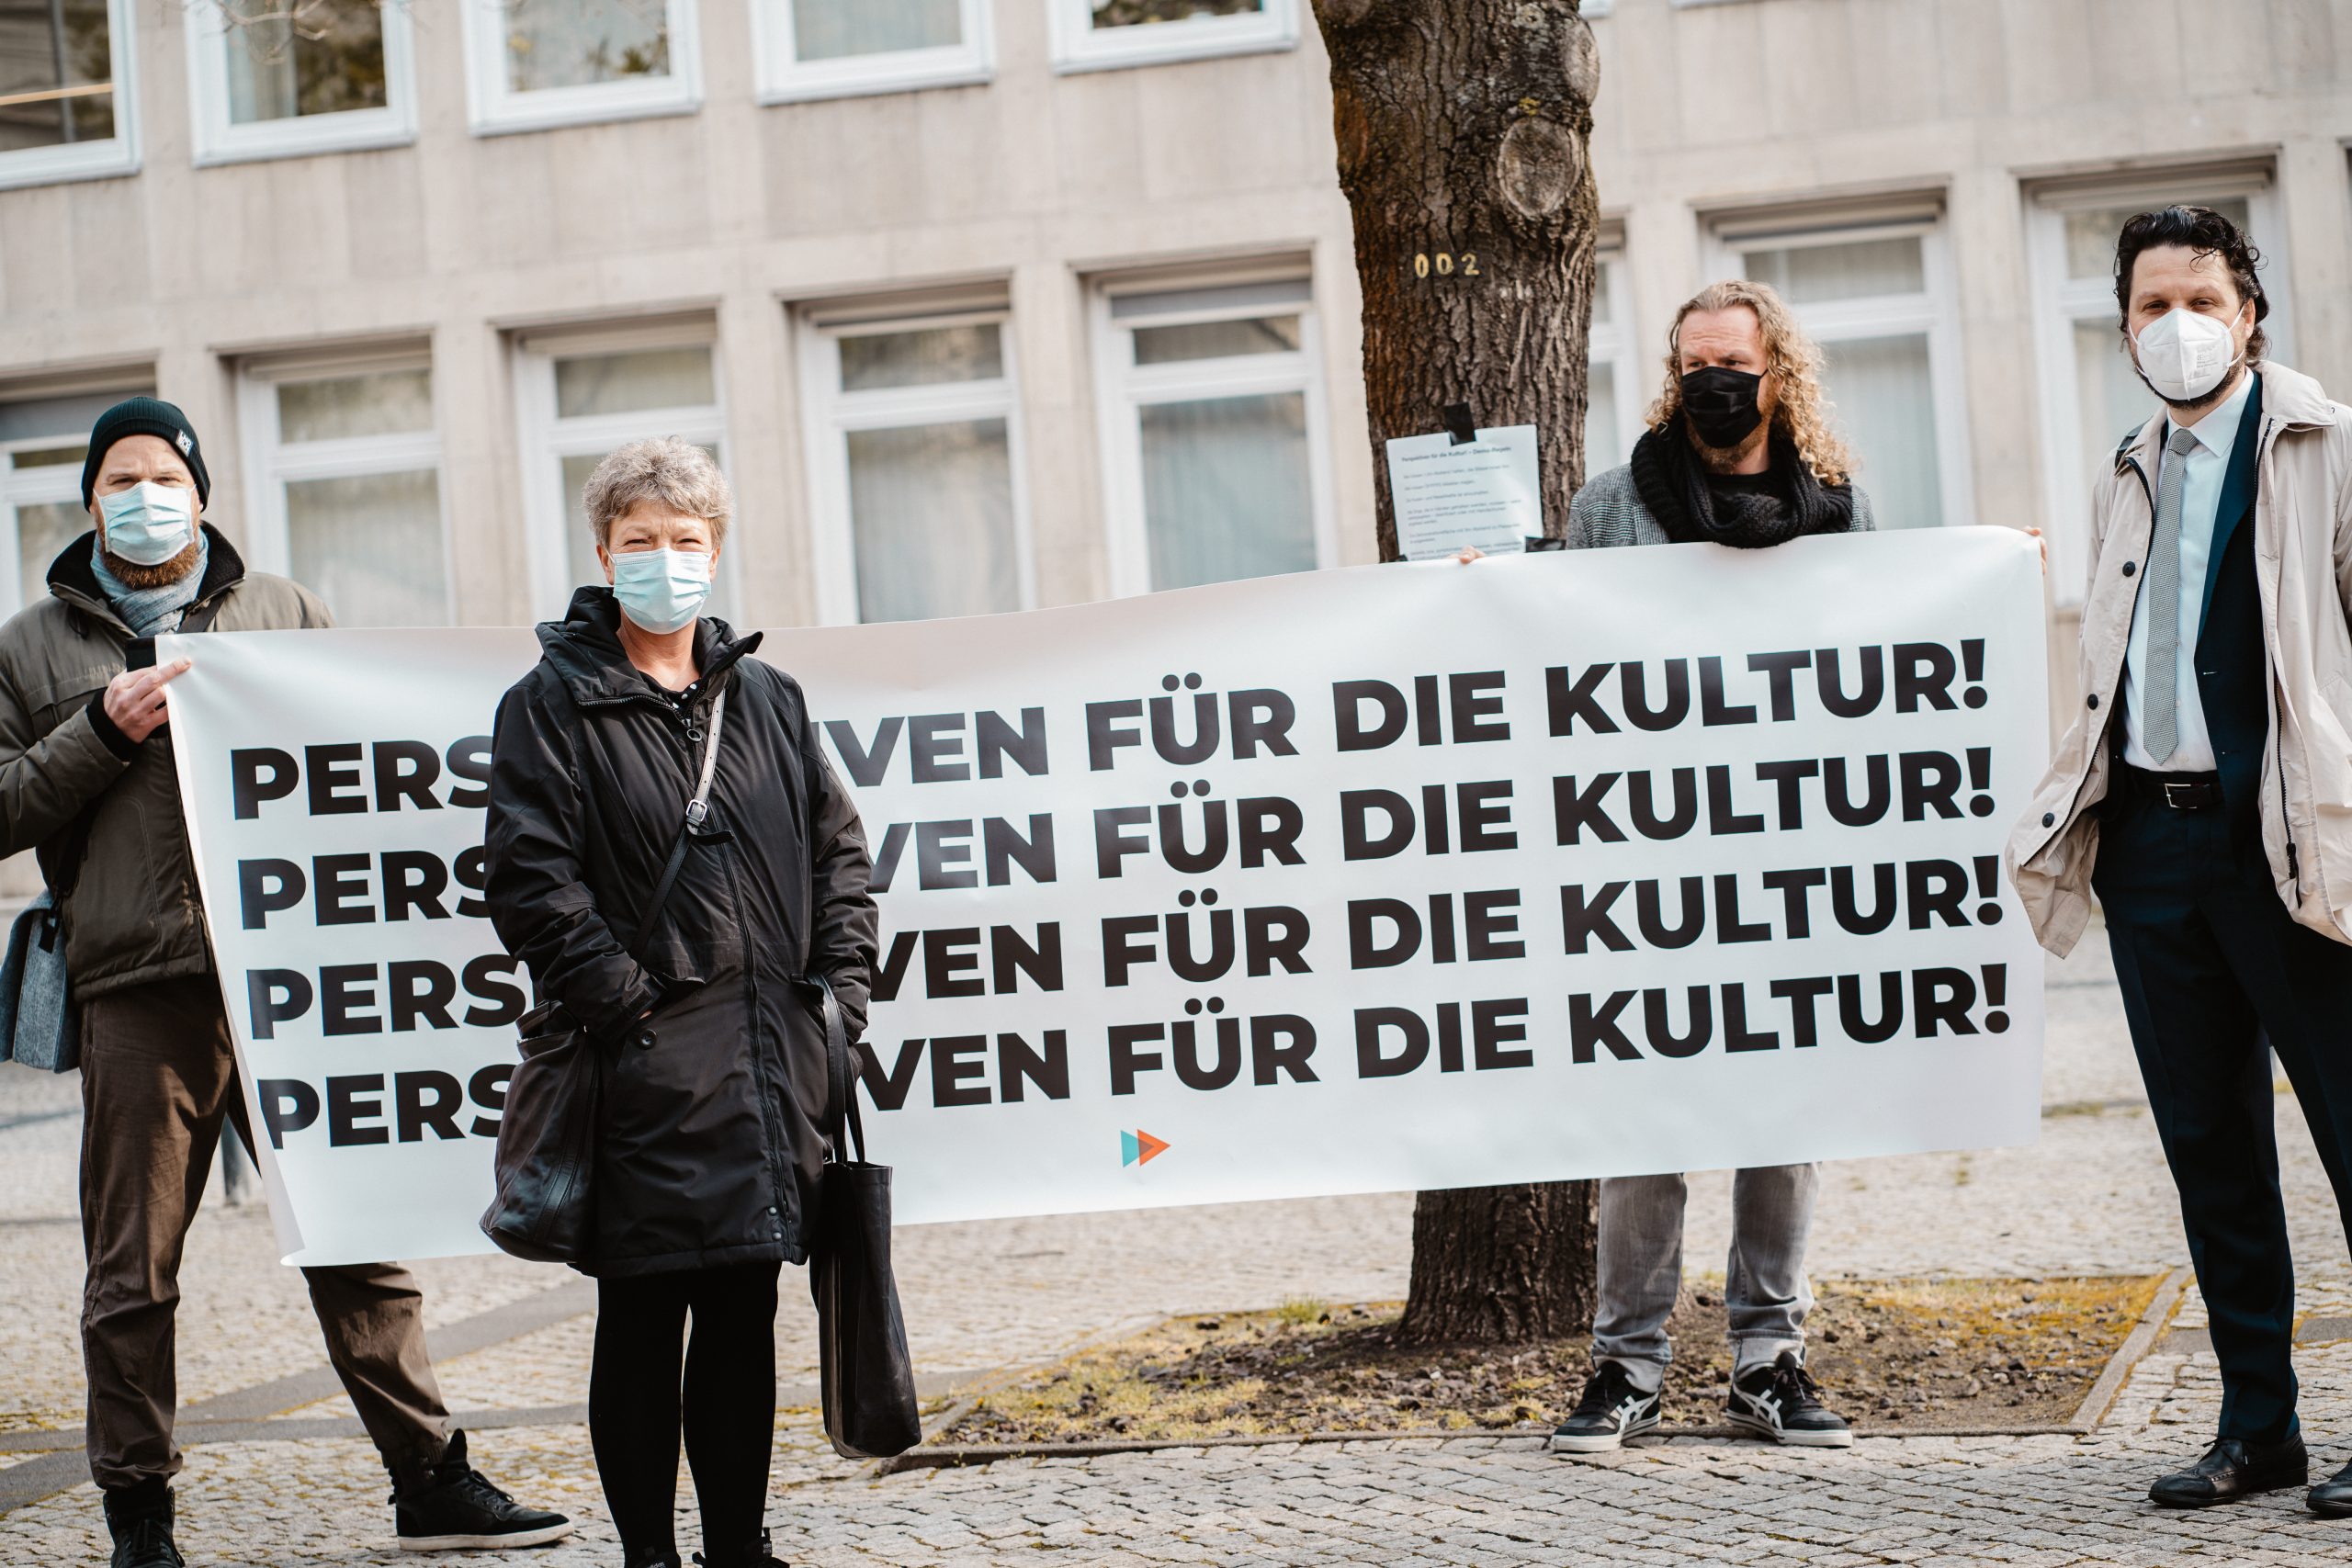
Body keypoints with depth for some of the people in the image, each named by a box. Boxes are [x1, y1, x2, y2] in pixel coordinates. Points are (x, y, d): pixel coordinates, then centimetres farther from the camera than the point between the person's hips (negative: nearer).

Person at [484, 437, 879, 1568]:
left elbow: (839, 852, 18)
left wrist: (839, 991, 6)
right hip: (647, 1068, -5)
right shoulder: (553, 705, -1)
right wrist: (624, 1005, -14)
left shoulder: (767, 700, 15)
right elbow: (533, 881, -10)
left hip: (773, 1061, 5)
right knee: (641, 1324, -1)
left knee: (745, 1318, 10)